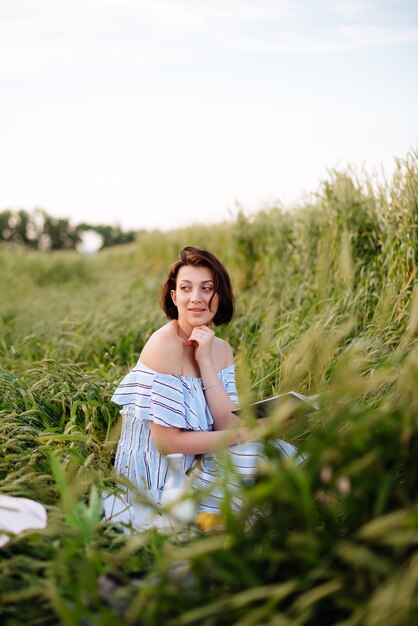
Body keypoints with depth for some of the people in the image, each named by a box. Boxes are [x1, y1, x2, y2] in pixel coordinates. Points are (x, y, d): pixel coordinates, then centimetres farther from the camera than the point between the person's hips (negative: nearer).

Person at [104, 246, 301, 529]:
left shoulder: (221, 349, 3)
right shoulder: (165, 344, -20)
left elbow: (228, 426, -9)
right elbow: (166, 441, -21)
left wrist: (205, 362, -17)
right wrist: (248, 433, -17)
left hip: (193, 462, 7)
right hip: (159, 478, -7)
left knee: (281, 454, -3)